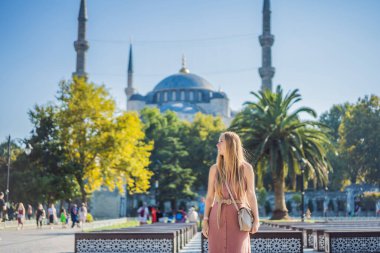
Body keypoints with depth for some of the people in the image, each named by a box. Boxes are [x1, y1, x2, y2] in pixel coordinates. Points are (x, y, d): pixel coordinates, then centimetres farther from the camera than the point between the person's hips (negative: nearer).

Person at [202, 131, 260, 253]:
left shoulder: (246, 168, -1)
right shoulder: (214, 169, 4)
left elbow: (251, 194, 1)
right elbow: (210, 196, 6)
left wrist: (256, 220, -4)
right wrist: (205, 221, -1)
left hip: (238, 219, -2)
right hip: (218, 218, 2)